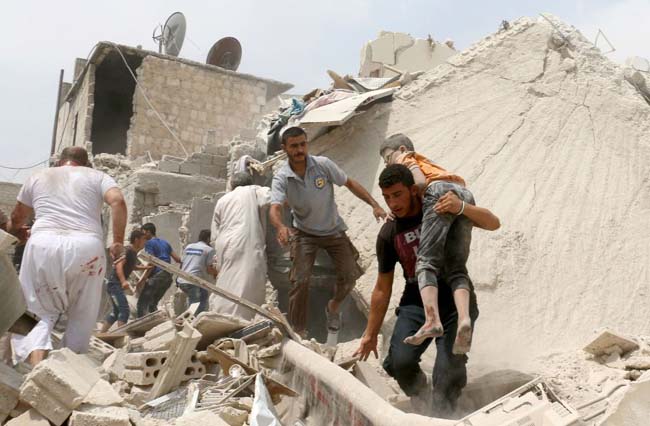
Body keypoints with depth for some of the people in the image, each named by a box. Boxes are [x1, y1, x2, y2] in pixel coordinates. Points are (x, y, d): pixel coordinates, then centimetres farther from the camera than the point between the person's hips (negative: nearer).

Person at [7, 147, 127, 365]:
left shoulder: (38, 177, 24)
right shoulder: (97, 176, 19)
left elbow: (16, 219, 32)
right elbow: (118, 201, -2)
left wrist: (16, 232, 53)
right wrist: (118, 242, 3)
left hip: (44, 244, 1)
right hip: (86, 247, -1)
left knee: (42, 313, 12)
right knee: (82, 319, 14)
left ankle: (36, 364, -10)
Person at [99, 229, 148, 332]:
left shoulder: (134, 253, 12)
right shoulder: (128, 250, -16)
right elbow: (119, 265, -29)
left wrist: (146, 267, 18)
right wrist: (123, 281, -42)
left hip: (118, 285, 10)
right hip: (114, 284, -10)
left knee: (116, 311, 17)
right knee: (124, 310, -16)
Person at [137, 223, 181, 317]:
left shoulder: (149, 243, -2)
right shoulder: (165, 242, 20)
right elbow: (177, 259, 16)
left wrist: (142, 280, -13)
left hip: (157, 276, -8)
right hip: (168, 277, 8)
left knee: (142, 303, -6)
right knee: (153, 303, 17)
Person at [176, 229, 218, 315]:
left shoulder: (188, 246, 16)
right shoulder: (209, 249, -1)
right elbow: (209, 269, -5)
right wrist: (216, 273, 15)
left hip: (181, 281, 7)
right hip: (194, 282, -7)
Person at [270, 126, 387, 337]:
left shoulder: (323, 164, -16)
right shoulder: (281, 178, -18)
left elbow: (350, 183, -5)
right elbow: (275, 208, -32)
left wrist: (375, 205, -12)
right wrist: (281, 227, -55)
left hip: (333, 229, 2)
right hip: (304, 233, -1)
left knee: (349, 274, -1)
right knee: (300, 280, -12)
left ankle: (334, 306, 31)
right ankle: (299, 331, 3)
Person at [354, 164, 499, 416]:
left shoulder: (443, 208, -3)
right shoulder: (388, 234, -1)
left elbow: (493, 223, -8)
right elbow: (382, 289, 6)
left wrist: (462, 208, -29)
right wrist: (371, 334, 9)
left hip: (455, 301, -1)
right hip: (416, 303, 1)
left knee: (449, 368, -18)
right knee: (400, 362, -19)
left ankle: (442, 416, 8)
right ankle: (418, 398, 13)